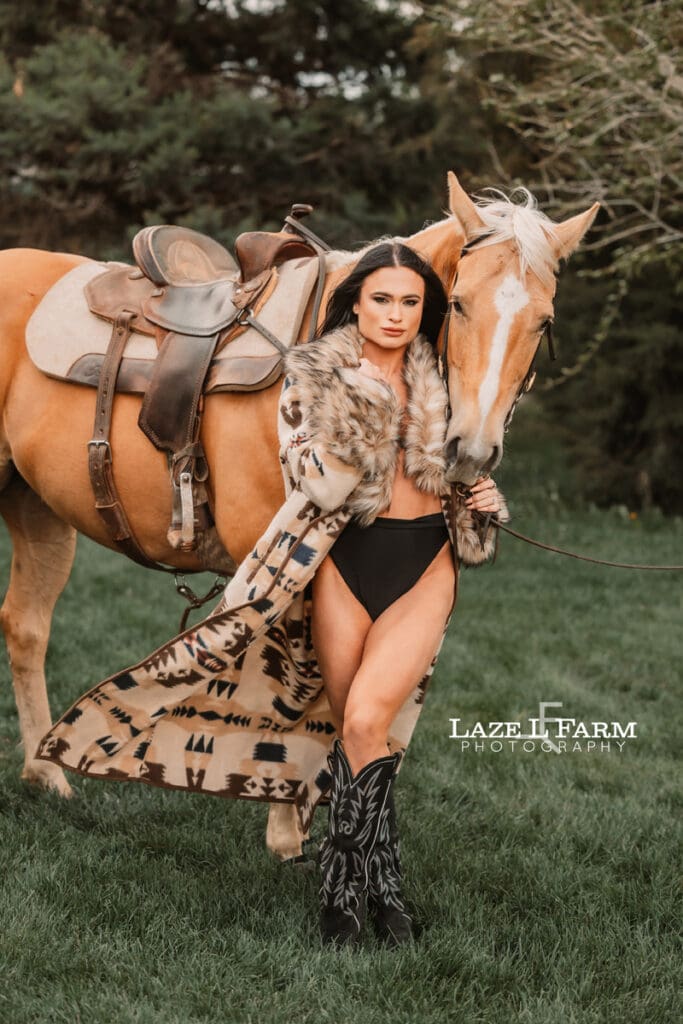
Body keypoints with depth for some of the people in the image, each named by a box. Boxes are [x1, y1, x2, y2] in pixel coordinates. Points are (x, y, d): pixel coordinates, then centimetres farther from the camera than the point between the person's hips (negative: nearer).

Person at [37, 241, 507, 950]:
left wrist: (483, 501, 1)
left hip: (426, 564, 0)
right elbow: (313, 484, -9)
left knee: (366, 721, -16)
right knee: (353, 731, 1)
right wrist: (361, 419, -19)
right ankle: (381, 889, 15)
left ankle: (345, 889, -4)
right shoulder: (312, 377, 1)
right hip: (345, 561, 0)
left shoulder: (440, 385, 9)